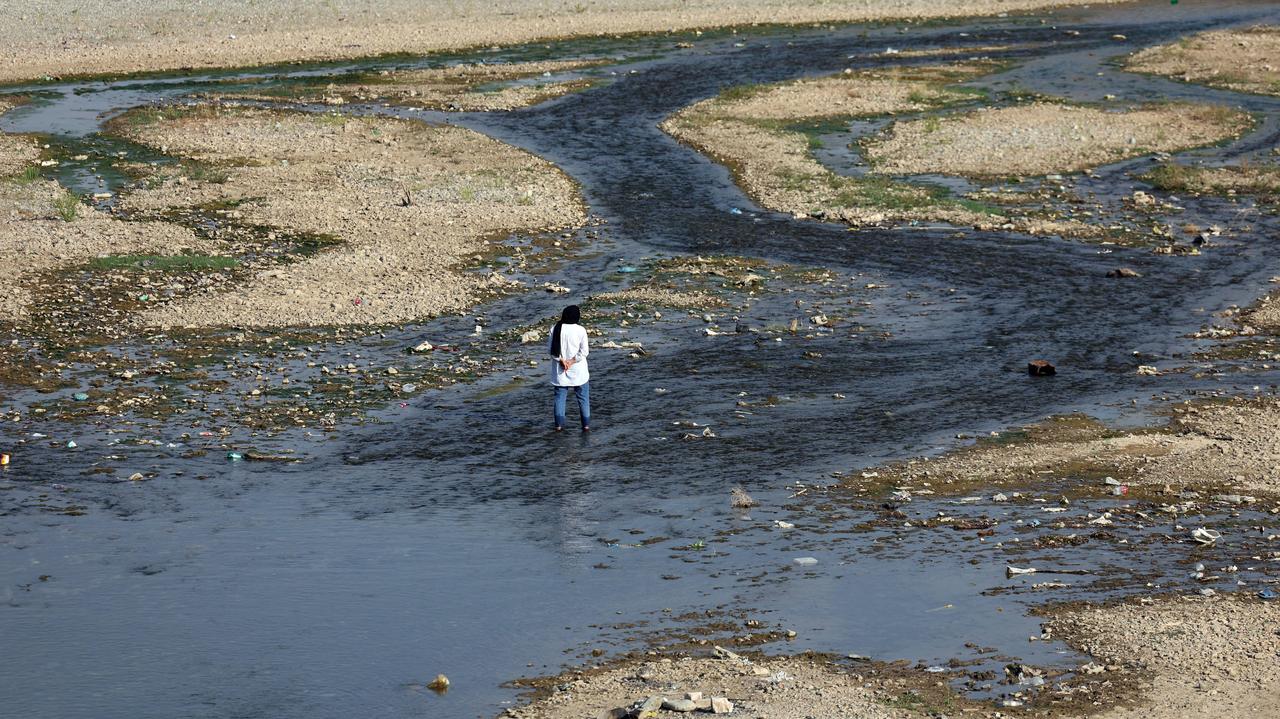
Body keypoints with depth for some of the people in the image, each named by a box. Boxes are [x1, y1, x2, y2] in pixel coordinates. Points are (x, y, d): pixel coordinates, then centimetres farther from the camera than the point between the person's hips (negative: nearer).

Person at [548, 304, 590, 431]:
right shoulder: (580, 330, -12)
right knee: (583, 398, 8)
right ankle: (586, 425, 8)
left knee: (560, 397, 10)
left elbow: (551, 348, -5)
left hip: (560, 371, 2)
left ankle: (559, 424, 7)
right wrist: (571, 362, -10)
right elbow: (583, 351, -13)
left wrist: (561, 360, -7)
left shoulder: (556, 329, -5)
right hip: (578, 371, -2)